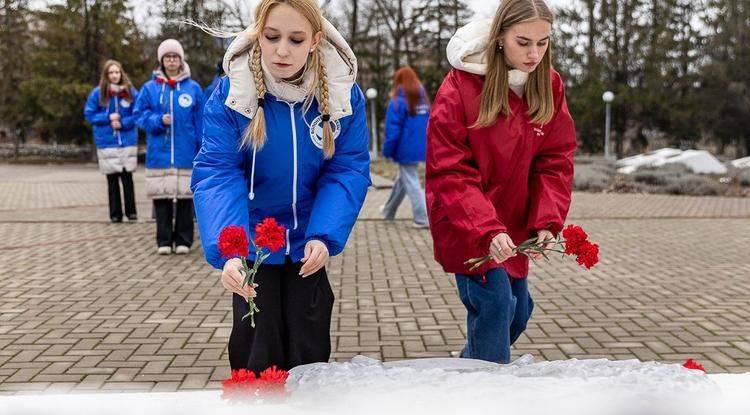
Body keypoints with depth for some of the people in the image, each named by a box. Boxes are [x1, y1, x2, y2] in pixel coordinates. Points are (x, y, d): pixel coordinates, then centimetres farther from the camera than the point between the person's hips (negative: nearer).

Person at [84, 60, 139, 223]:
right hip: (107, 142, 0)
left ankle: (131, 211, 12)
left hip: (128, 141, 0)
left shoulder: (131, 92, -1)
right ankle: (115, 214, 14)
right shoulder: (97, 93, -1)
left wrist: (123, 123, -13)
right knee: (112, 179, 6)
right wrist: (107, 118, -12)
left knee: (127, 178, 2)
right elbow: (89, 114, 2)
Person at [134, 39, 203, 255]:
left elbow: (200, 122, 4)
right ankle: (164, 241, 12)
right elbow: (140, 115, 7)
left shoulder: (193, 88, 4)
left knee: (185, 197, 2)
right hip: (159, 154, 1)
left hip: (186, 154, 0)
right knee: (161, 198, 3)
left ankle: (183, 240, 11)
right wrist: (158, 121, -13)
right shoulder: (150, 88, 5)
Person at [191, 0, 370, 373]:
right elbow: (216, 174, -23)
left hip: (306, 245, 1)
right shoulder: (230, 93, -17)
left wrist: (324, 236, -25)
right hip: (251, 245, -1)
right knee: (256, 357, 5)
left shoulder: (344, 94, -12)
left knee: (310, 354, 11)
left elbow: (349, 170, -11)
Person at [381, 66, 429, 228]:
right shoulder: (423, 100, 7)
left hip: (405, 150, -7)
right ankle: (389, 212, 35)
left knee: (411, 182, -1)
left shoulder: (397, 102, -13)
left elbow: (393, 130, -14)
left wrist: (387, 151, -6)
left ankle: (422, 219, -3)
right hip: (420, 148, 7)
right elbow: (428, 125, 11)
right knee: (401, 180, 20)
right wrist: (425, 145, 17)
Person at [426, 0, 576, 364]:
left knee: (518, 314, 14)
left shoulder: (550, 85, -3)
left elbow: (555, 161, -2)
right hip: (465, 224, -6)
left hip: (513, 226, 6)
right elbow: (449, 173, -18)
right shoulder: (460, 86, -18)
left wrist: (547, 221, -17)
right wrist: (486, 230, -30)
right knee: (494, 304, -16)